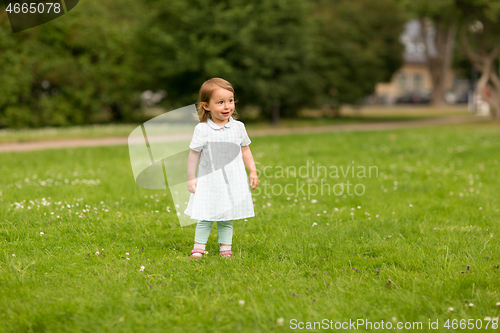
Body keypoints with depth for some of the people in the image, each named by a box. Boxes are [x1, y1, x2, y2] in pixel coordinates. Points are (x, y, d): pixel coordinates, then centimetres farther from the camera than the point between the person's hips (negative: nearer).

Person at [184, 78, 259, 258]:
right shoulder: (202, 130, -7)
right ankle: (199, 247, 10)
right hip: (209, 182, -2)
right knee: (205, 217, -1)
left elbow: (245, 150, 12)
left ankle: (225, 247, 18)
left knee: (227, 218, 9)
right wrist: (190, 178, -1)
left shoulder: (238, 127, 2)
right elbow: (193, 154, -2)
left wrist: (253, 171, 6)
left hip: (234, 181, 2)